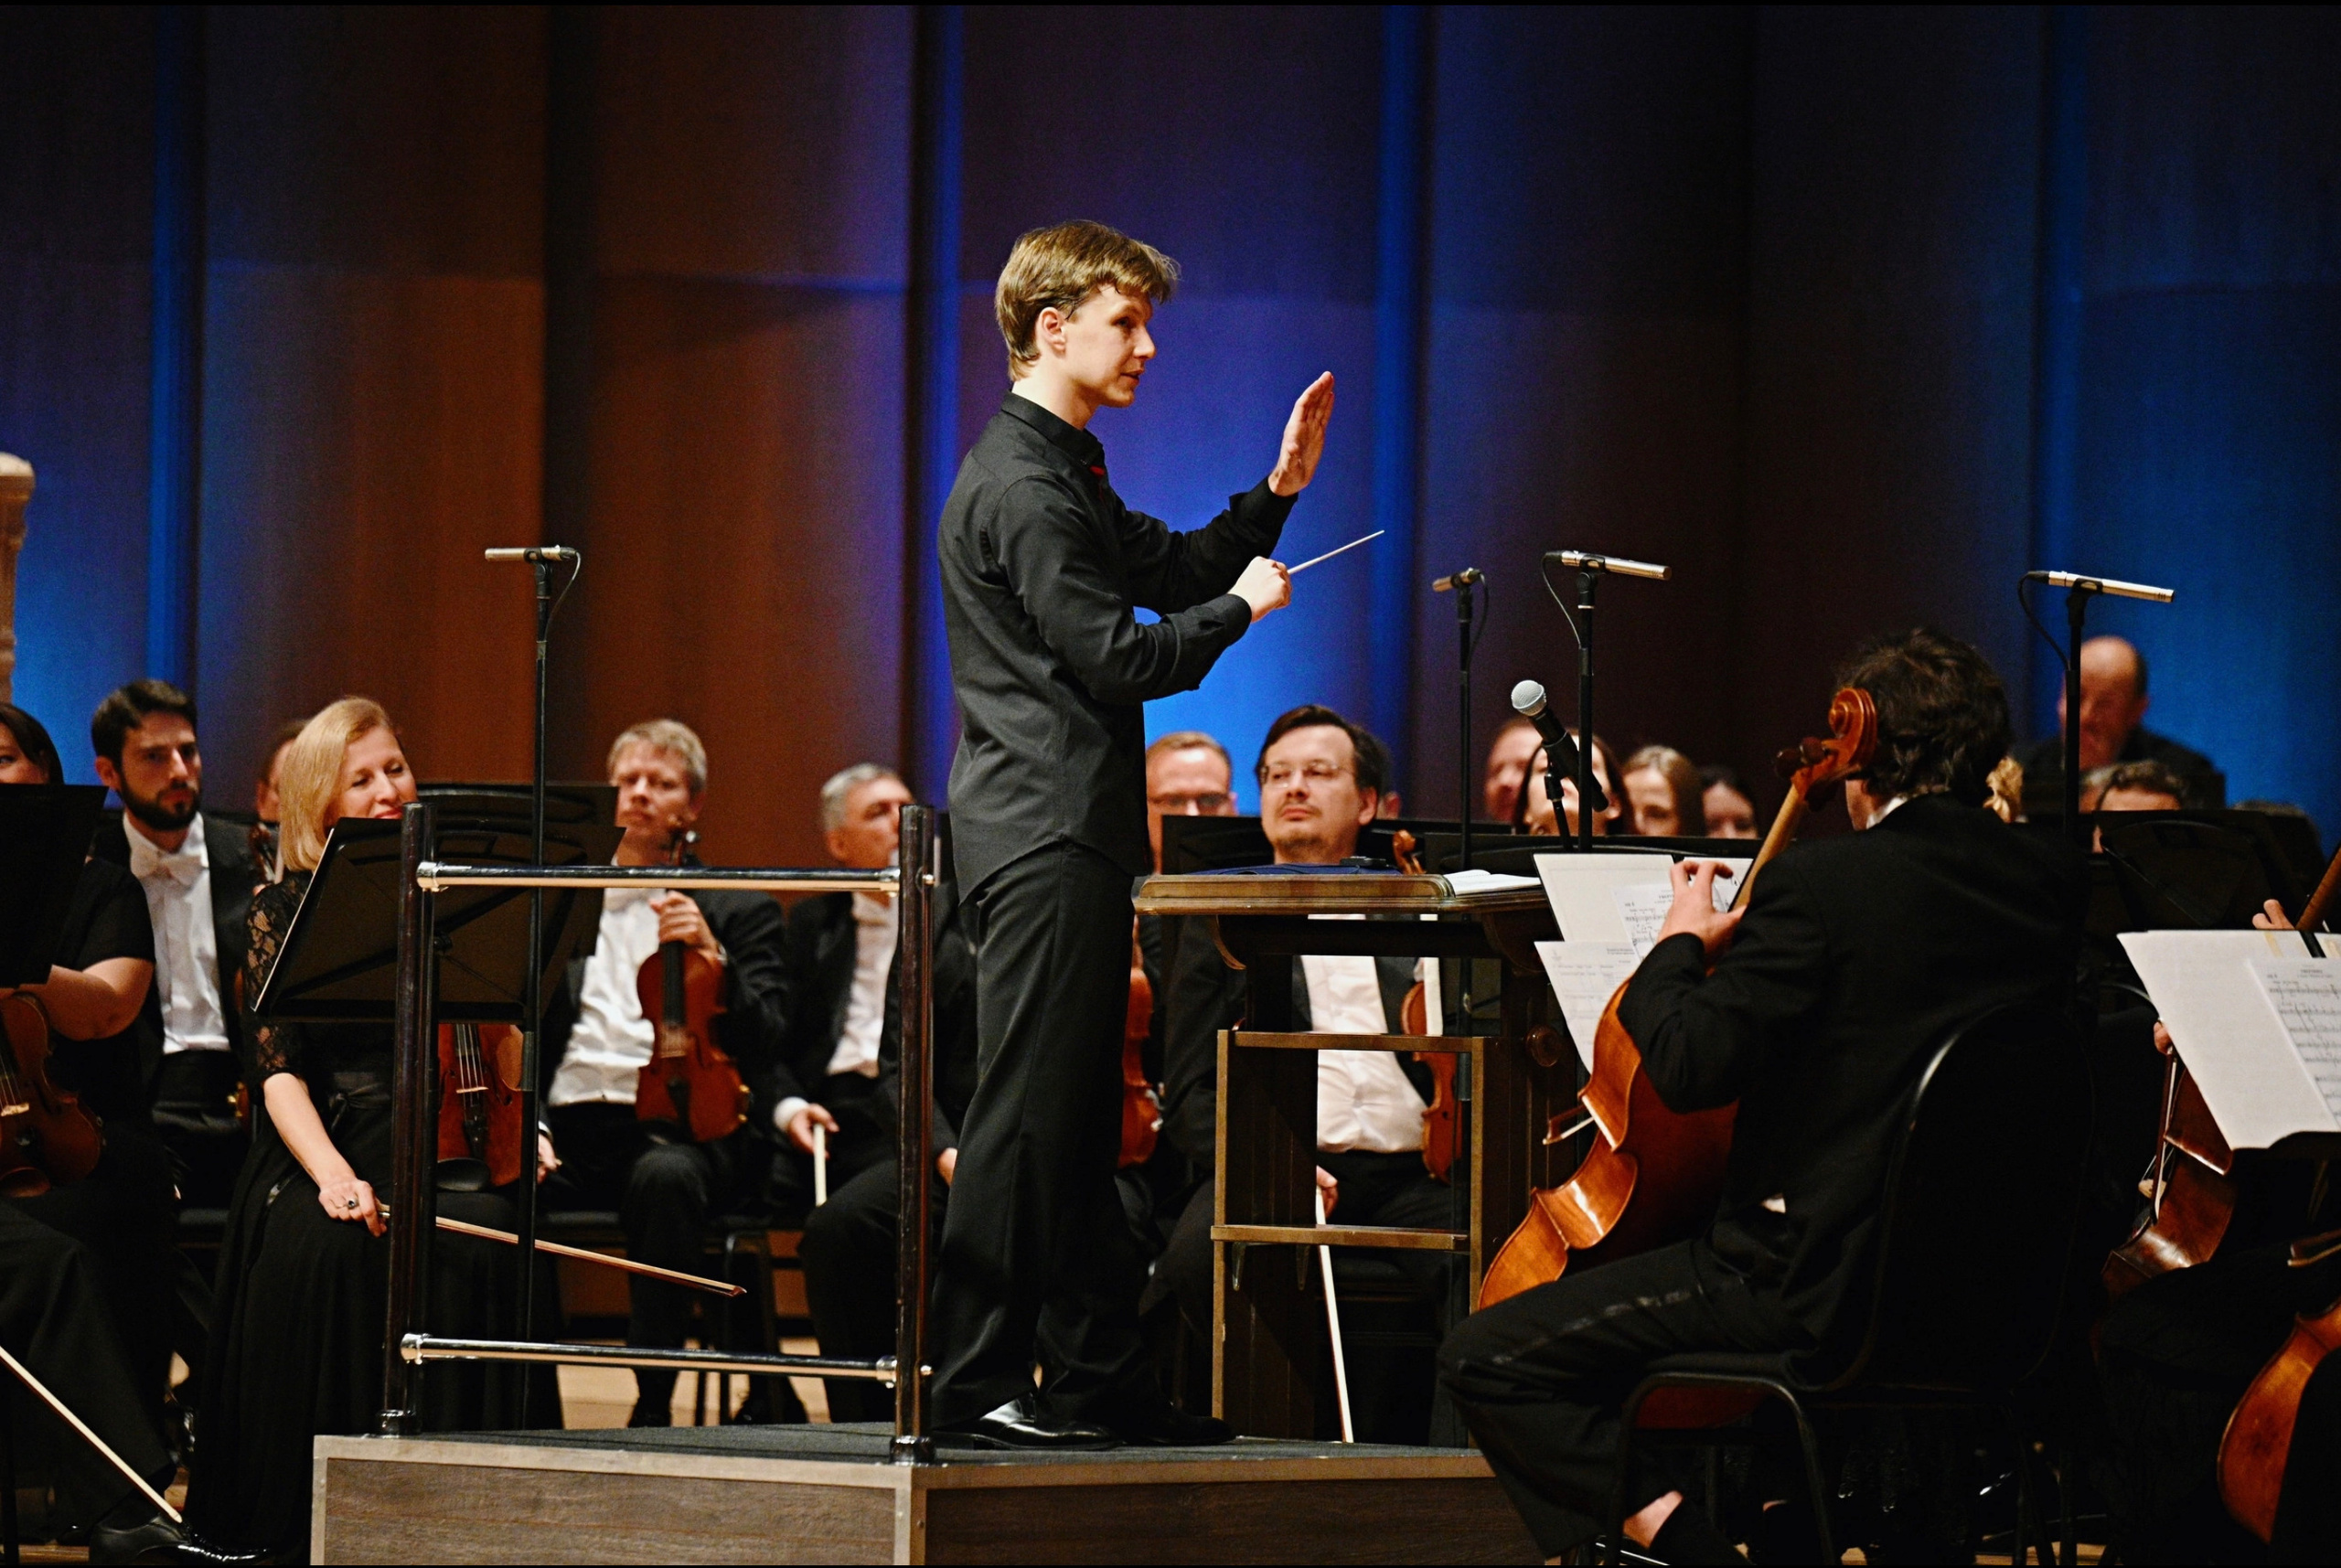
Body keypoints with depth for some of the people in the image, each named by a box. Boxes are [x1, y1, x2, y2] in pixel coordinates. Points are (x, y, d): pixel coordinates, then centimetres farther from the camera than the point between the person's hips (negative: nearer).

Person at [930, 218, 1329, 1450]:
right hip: (1042, 830, -11)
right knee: (1025, 1115, -9)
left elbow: (1171, 569, 26)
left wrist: (1277, 491, 15)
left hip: (1073, 831, 11)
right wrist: (1239, 609, -4)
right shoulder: (1020, 487, -15)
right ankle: (972, 1384, -7)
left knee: (1077, 1118, 12)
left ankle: (1098, 1379, 15)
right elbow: (1119, 657, -18)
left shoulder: (1065, 472, 19)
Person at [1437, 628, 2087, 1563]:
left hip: (1818, 1289, -8)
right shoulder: (2052, 886, 2)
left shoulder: (1821, 884, -16)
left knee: (1484, 1361, -2)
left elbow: (1688, 1070, -19)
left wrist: (1680, 947, 1)